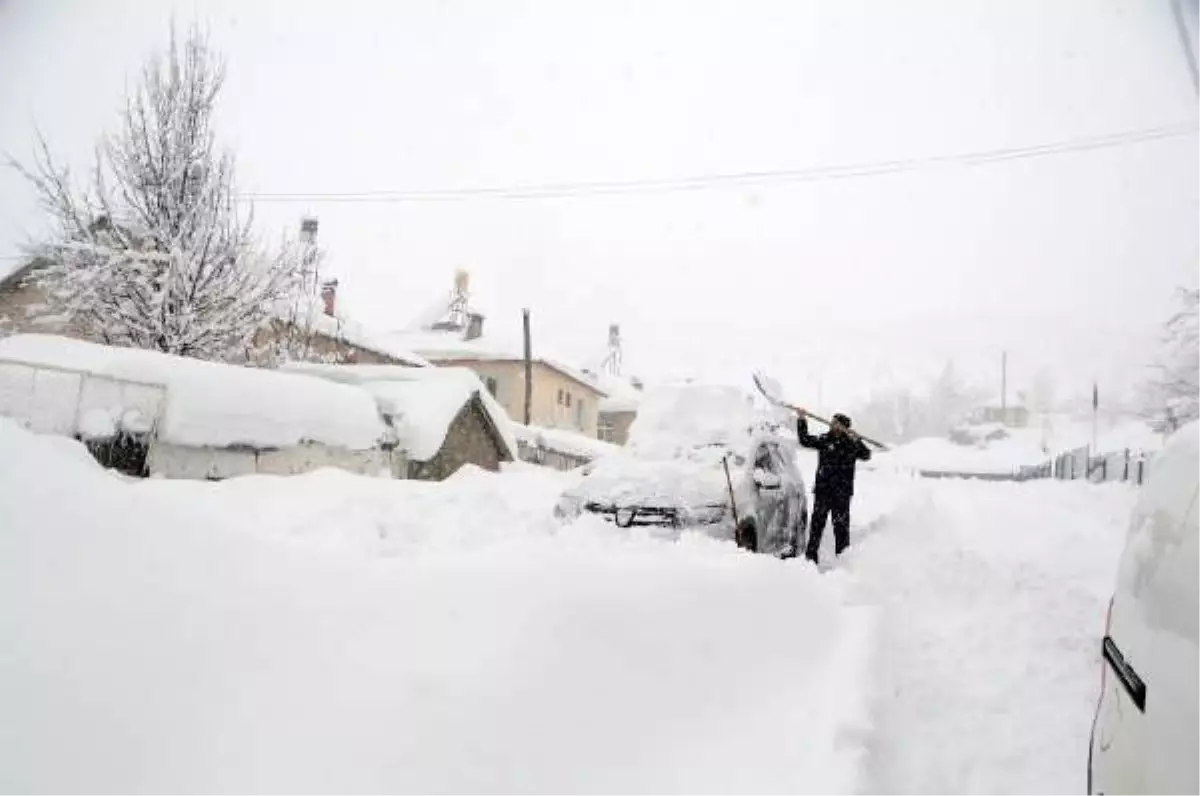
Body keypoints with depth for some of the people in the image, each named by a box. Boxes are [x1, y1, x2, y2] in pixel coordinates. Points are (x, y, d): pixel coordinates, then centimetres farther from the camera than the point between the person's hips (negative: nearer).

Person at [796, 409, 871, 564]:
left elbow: (866, 455, -11)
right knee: (817, 522, 3)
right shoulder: (824, 440, 7)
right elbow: (805, 440, 10)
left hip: (842, 493, -2)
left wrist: (856, 441, -25)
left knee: (841, 525, 3)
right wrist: (802, 420, 5)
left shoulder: (852, 443, 1)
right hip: (822, 489, 2)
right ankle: (811, 555, 10)